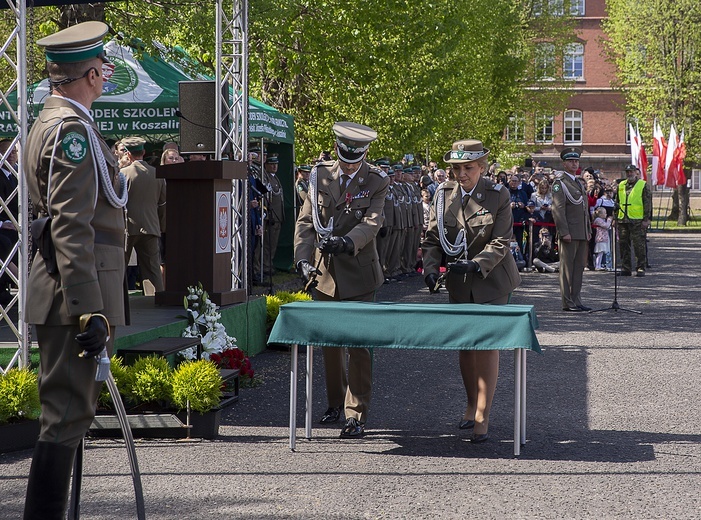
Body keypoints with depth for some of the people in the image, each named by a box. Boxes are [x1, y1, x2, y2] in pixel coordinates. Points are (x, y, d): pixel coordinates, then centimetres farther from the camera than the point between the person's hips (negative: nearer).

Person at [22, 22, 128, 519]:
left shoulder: (49, 123, 18)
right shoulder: (73, 129, -15)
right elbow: (71, 229, -23)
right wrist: (90, 311, -25)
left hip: (60, 293, 11)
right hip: (76, 293, -11)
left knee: (69, 410, 16)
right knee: (68, 413, -7)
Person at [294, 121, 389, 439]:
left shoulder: (376, 181, -2)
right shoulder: (320, 176, 5)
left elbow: (372, 221, -16)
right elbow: (306, 221, 1)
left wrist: (348, 241, -35)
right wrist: (303, 257, -15)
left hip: (358, 274, -3)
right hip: (324, 272, 4)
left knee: (358, 345, -6)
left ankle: (356, 415, 0)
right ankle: (335, 402, 31)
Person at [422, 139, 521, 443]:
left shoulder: (498, 196, -8)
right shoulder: (444, 194, 0)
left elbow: (500, 242, -12)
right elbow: (432, 237, 1)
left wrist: (476, 265, -27)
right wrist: (430, 268, -15)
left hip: (492, 280, -4)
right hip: (458, 283, 4)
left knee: (487, 344, -9)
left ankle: (482, 417, -6)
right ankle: (471, 404, 28)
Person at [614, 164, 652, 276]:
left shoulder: (643, 185, 0)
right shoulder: (621, 186, 15)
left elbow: (648, 204, -3)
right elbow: (617, 203, 21)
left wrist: (646, 219, -9)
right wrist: (615, 218, 16)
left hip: (637, 221, -5)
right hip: (622, 221, 5)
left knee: (639, 246, -4)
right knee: (623, 245, 7)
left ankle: (641, 268, 2)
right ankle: (625, 268, 14)